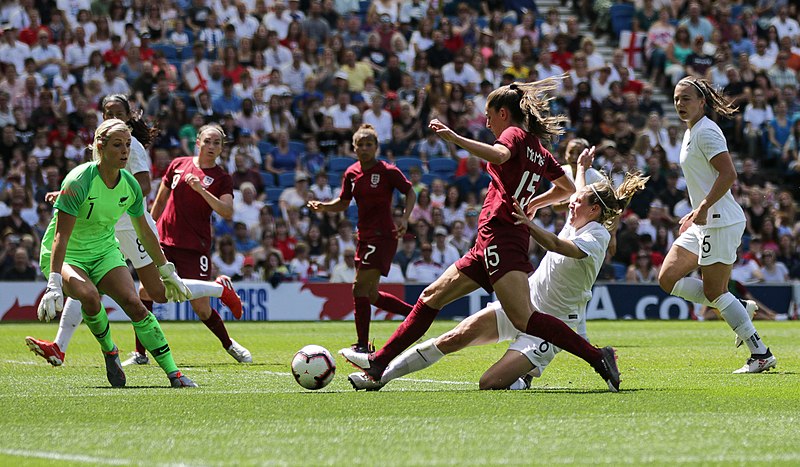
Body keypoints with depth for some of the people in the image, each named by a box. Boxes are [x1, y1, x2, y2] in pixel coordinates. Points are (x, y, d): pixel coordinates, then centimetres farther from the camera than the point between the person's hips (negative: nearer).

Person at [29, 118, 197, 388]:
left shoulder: (130, 185, -5)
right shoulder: (79, 181, -24)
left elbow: (145, 233, 10)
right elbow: (61, 236, -28)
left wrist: (167, 272, 15)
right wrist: (54, 284, -35)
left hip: (104, 252, 5)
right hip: (66, 256, -5)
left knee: (133, 303, -18)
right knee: (89, 295, -35)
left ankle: (174, 374, -15)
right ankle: (109, 351, -7)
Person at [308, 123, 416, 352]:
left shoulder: (388, 171, -9)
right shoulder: (351, 173, 8)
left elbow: (410, 193, -1)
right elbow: (343, 203, 17)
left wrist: (404, 217, -15)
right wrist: (323, 206, -1)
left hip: (384, 236, -8)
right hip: (365, 237, 8)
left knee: (360, 288, -14)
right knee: (371, 295, 13)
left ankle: (362, 345, -8)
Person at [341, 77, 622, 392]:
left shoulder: (515, 134, -3)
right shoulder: (538, 149, 22)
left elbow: (498, 155, -27)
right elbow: (568, 188, 32)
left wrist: (454, 138, -28)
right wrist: (534, 202, 40)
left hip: (501, 238, -10)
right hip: (488, 246, 10)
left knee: (524, 319, -22)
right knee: (433, 296, 13)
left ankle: (598, 357, -25)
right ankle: (378, 364, 16)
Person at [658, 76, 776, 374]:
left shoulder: (706, 131, -14)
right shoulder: (691, 132, 16)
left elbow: (728, 174, -24)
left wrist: (703, 207, -26)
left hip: (721, 222, -10)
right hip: (704, 224, 10)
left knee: (714, 291, -8)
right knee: (668, 279, 6)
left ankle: (761, 354, -1)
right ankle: (736, 310, 8)